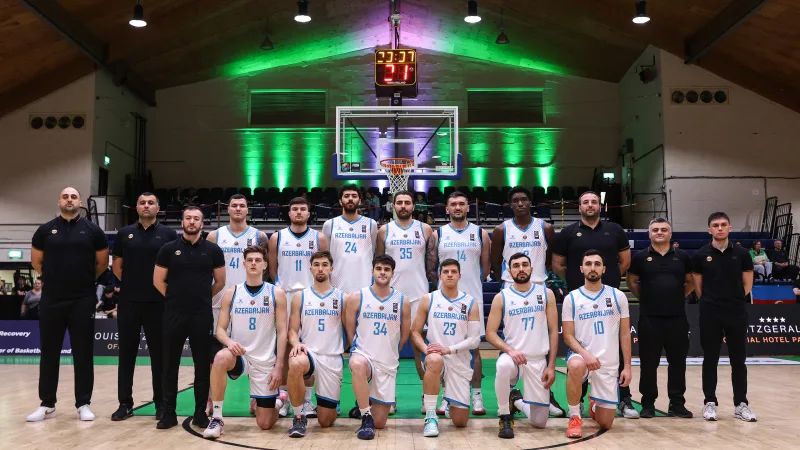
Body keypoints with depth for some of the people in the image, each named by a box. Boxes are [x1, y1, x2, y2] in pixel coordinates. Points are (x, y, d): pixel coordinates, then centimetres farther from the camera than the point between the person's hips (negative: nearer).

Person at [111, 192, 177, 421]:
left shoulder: (168, 234, 2)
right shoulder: (124, 233, 8)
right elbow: (116, 265, 13)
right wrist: (131, 284, 7)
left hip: (158, 302, -2)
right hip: (128, 302, 2)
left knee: (159, 353, 4)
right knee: (127, 353, 6)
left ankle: (161, 403, 13)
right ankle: (125, 403, 16)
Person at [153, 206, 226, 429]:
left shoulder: (212, 250, 2)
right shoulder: (168, 249, 1)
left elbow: (220, 282, 10)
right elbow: (158, 280, 7)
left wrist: (202, 298, 10)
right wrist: (176, 298, 8)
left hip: (202, 315, 0)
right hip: (173, 314, 0)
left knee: (203, 364, 4)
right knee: (170, 364, 5)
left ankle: (200, 412, 15)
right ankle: (169, 412, 15)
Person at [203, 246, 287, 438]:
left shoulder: (276, 293, -2)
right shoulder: (231, 293, 1)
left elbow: (282, 332, -3)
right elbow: (220, 329, 2)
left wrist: (278, 366, -10)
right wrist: (229, 341, -21)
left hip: (266, 361, -1)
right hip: (239, 356, 1)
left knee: (265, 423, 0)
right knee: (221, 358, -37)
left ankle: (276, 399, 37)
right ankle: (216, 418, -22)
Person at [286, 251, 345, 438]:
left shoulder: (341, 297, 6)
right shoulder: (300, 297, 6)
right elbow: (292, 330, 3)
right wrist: (296, 343, -17)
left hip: (333, 358, 1)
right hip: (308, 353, 0)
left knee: (326, 421, 0)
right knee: (296, 364, -40)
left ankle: (321, 403, 40)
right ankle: (299, 418, -17)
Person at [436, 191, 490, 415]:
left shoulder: (480, 234, 5)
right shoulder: (438, 234, 4)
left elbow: (485, 268, 12)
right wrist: (444, 281, 8)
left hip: (473, 297, 0)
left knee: (474, 347, 3)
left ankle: (476, 395, 11)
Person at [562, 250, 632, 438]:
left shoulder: (618, 296, 3)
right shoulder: (572, 298, -1)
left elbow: (625, 333, 5)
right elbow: (568, 336, -3)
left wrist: (627, 366, -1)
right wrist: (585, 354, -21)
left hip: (609, 364, 2)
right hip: (581, 356, -2)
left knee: (605, 423, 4)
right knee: (575, 366, -40)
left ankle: (594, 405, 42)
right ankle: (575, 417, -17)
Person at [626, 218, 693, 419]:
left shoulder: (682, 257, 7)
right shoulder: (640, 257, 2)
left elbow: (690, 282, 18)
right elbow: (632, 281, 13)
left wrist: (680, 296, 7)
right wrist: (646, 297, 7)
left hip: (677, 318, 2)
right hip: (649, 319, -2)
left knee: (678, 362, 7)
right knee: (649, 363, 4)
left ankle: (677, 404, 18)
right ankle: (648, 404, 14)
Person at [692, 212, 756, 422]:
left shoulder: (741, 254, 2)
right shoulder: (701, 255, 0)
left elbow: (747, 284, 9)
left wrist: (733, 300, 7)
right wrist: (711, 301, 6)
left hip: (737, 312, 1)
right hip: (710, 314, -1)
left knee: (738, 360, 6)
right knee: (710, 359, 5)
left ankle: (741, 404, 15)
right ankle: (710, 402, 13)